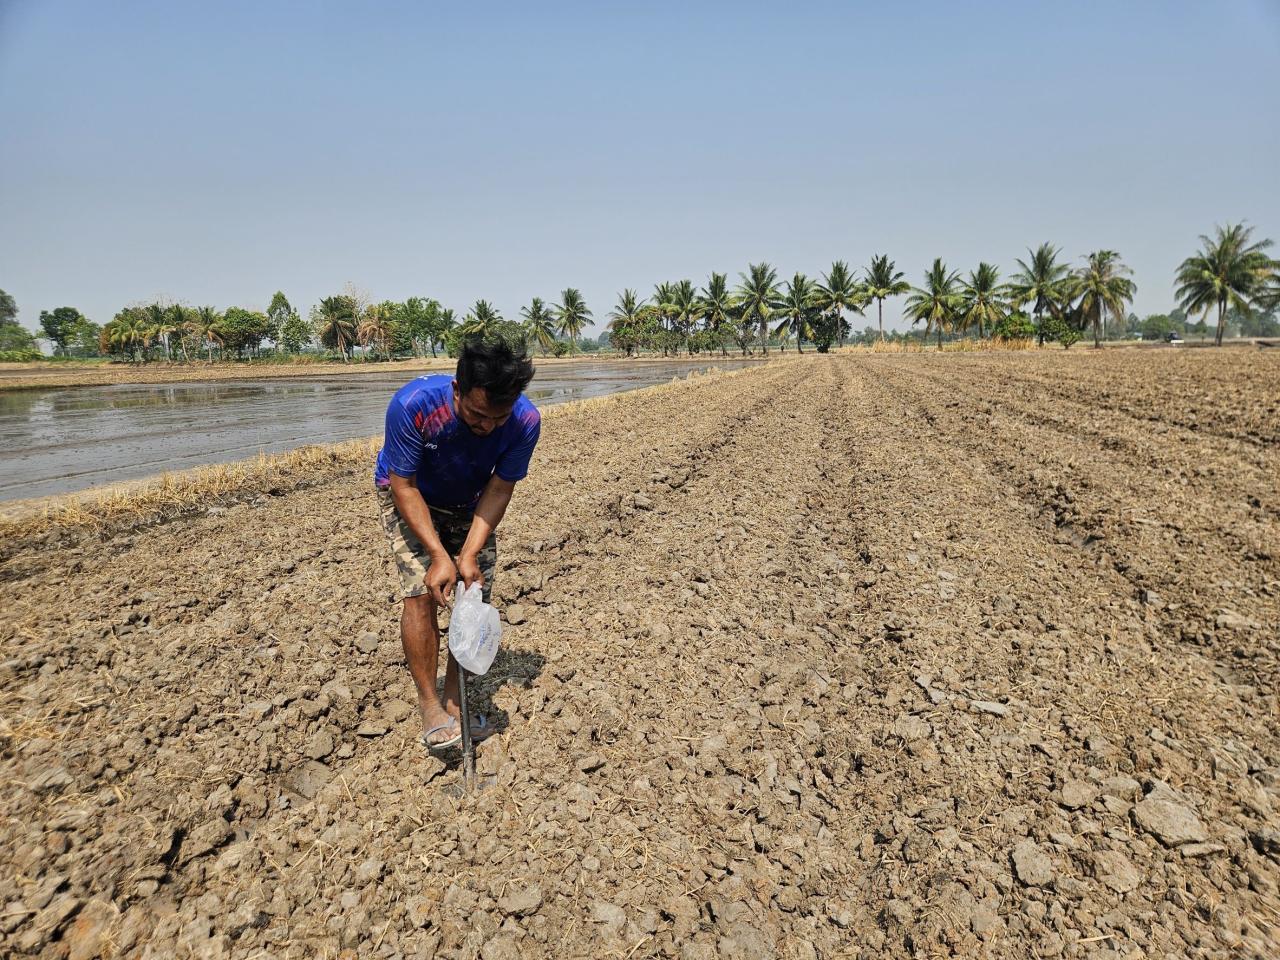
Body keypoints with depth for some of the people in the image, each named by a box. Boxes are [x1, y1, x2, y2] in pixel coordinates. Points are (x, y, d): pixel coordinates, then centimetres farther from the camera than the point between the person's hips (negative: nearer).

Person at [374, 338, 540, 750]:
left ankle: (454, 704, 13)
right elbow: (404, 486, -28)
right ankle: (430, 708, -2)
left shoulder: (525, 421, -30)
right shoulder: (413, 404, -37)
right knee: (422, 593, -17)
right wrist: (439, 555, -34)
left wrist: (469, 554, -29)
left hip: (469, 505, 3)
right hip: (408, 496, -2)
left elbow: (499, 489, -21)